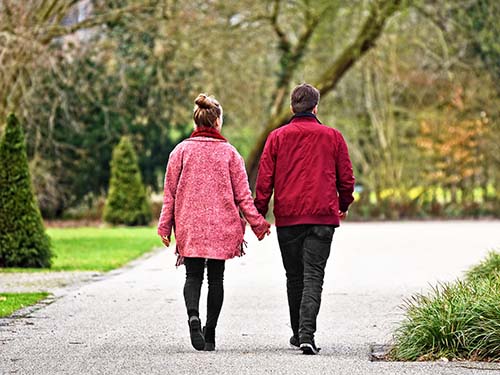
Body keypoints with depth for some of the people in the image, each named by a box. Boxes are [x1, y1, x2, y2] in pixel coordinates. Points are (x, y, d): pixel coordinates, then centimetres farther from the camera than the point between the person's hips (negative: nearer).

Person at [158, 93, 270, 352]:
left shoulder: (181, 151, 0)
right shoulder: (228, 152, -1)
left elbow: (170, 192, 2)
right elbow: (242, 194, -1)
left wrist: (165, 226, 7)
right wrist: (257, 223, 6)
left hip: (189, 225, 0)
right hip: (222, 225, 0)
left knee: (193, 275, 5)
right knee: (216, 278, 9)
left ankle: (193, 315, -24)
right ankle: (210, 334, 8)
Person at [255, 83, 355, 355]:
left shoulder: (277, 137, 4)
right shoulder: (333, 137, 5)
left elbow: (264, 179, 1)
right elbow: (346, 178, 9)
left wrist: (259, 214, 6)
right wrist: (343, 206, 26)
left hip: (287, 218, 1)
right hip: (322, 217, -1)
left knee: (294, 277, 14)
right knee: (313, 276, -5)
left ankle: (299, 333, 22)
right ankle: (306, 333, -20)